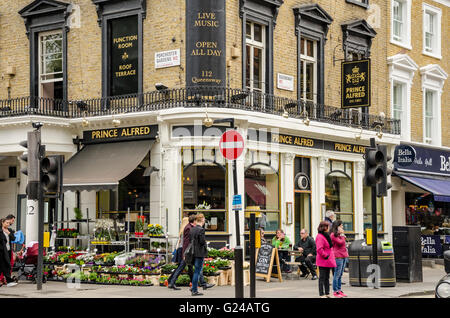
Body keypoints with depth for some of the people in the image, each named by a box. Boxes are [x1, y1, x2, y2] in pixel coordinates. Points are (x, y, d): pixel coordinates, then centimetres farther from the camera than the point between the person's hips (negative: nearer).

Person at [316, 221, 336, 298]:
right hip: (323, 261, -10)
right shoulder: (320, 237, -17)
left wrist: (331, 256, 16)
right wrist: (326, 256, -18)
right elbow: (319, 249, -26)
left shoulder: (326, 235, 16)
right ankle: (322, 294, 0)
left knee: (327, 278, 15)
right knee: (322, 278, -4)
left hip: (328, 261, 10)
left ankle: (327, 293, 21)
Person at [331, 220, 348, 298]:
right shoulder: (333, 235, -8)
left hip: (344, 256, 9)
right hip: (338, 257, -9)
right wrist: (342, 236, -5)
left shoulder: (340, 235, 19)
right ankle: (335, 291, -3)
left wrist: (346, 254, 15)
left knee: (340, 275, 11)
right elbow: (340, 242, -18)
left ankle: (339, 290, 15)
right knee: (337, 274, -6)